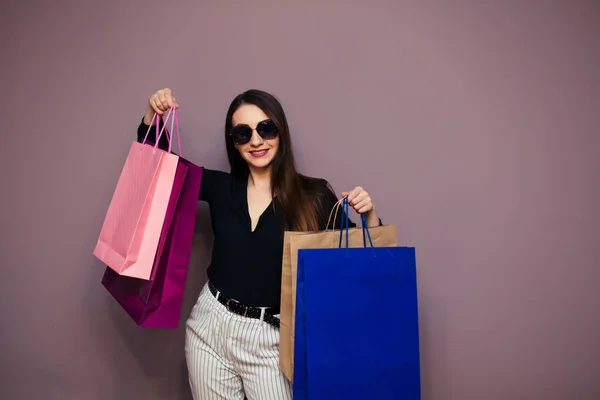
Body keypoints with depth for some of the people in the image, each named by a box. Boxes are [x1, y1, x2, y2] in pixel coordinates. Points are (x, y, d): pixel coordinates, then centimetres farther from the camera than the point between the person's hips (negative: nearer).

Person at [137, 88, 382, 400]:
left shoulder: (314, 194, -7)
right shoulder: (220, 186, 1)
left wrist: (369, 216, -20)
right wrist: (154, 114, -2)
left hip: (272, 338, -3)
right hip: (210, 328, 3)